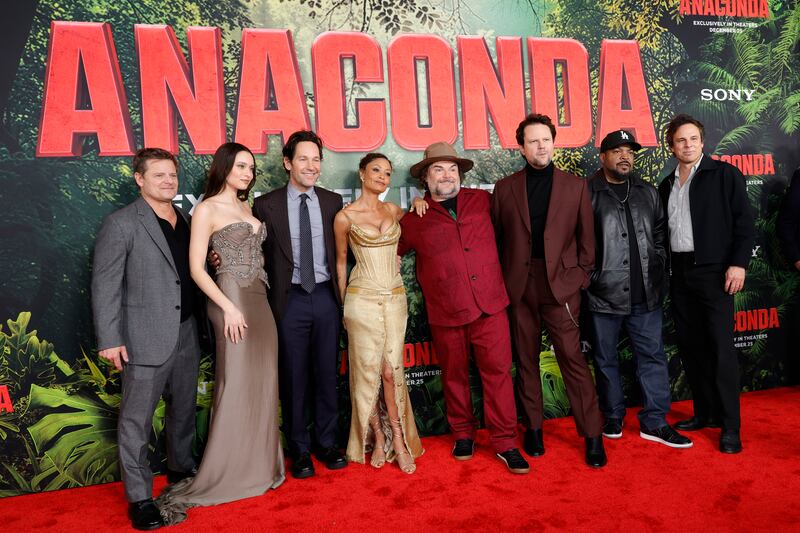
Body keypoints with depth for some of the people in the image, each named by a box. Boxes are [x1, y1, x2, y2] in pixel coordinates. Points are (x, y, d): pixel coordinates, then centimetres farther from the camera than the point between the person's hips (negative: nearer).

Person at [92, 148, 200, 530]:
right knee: (137, 419, 2)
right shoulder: (121, 223, -8)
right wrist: (109, 338, -14)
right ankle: (139, 497, 15)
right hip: (146, 337, -6)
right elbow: (105, 284, -10)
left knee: (184, 408, 18)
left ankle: (181, 470, 38)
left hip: (186, 333, 6)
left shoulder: (186, 220, 10)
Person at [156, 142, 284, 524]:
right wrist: (229, 307, -16)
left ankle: (259, 464, 23)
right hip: (232, 300, -7)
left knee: (262, 383, 10)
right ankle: (225, 474, 13)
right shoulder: (207, 209, -5)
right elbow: (196, 268, -10)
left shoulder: (247, 207, 16)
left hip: (260, 299, 7)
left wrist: (261, 299, 7)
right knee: (236, 385, -2)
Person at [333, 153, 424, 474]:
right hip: (363, 300, -3)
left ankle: (397, 439, 14)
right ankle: (378, 439, 18)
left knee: (392, 370, 2)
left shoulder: (394, 211, 8)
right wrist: (345, 304, 9)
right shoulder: (345, 217, -2)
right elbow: (341, 262, 7)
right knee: (368, 371, 2)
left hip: (395, 299, 3)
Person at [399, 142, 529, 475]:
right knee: (454, 375, 11)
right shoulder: (414, 220, 4)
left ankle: (504, 442, 14)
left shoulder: (482, 201, 7)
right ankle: (463, 434, 30)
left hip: (490, 304, 1)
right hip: (445, 312, 0)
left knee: (498, 371, 1)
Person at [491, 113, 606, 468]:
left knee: (572, 358, -3)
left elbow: (586, 238, 7)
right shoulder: (505, 188, 7)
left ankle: (593, 435, 10)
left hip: (561, 284, -1)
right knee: (526, 359, 9)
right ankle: (533, 428, 23)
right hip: (519, 286, 2)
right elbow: (497, 238, 8)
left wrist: (580, 276, 0)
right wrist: (501, 280, 2)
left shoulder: (575, 186, 6)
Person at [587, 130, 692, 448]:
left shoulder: (648, 193, 12)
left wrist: (656, 268, 7)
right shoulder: (587, 194, -3)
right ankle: (613, 417, 25)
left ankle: (654, 422, 18)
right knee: (605, 359, 9)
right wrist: (588, 276, -8)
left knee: (652, 356, 7)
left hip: (645, 294, 4)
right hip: (603, 295, -3)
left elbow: (660, 234, 16)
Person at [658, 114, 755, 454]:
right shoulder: (666, 184, 14)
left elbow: (744, 223, -5)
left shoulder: (724, 174, 0)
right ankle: (705, 412, 22)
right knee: (690, 346, 9)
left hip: (714, 272, -5)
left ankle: (730, 426, 5)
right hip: (679, 273, 5)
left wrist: (738, 264, -14)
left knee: (721, 348, -5)